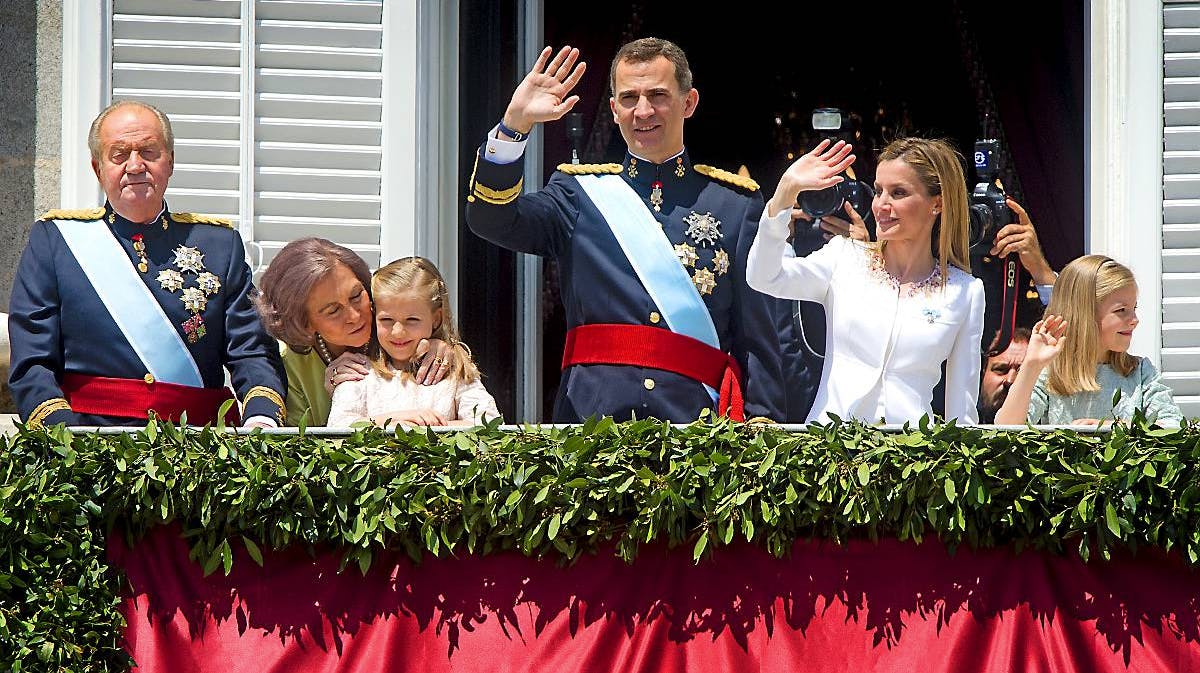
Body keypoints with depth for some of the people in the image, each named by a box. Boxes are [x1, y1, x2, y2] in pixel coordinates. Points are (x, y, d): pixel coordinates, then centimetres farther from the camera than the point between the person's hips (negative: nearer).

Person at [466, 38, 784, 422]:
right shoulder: (580, 192, 15)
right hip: (592, 415, 0)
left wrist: (762, 424, -1)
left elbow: (757, 337, 9)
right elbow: (491, 219, -2)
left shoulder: (736, 202, 13)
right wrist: (515, 123, -13)